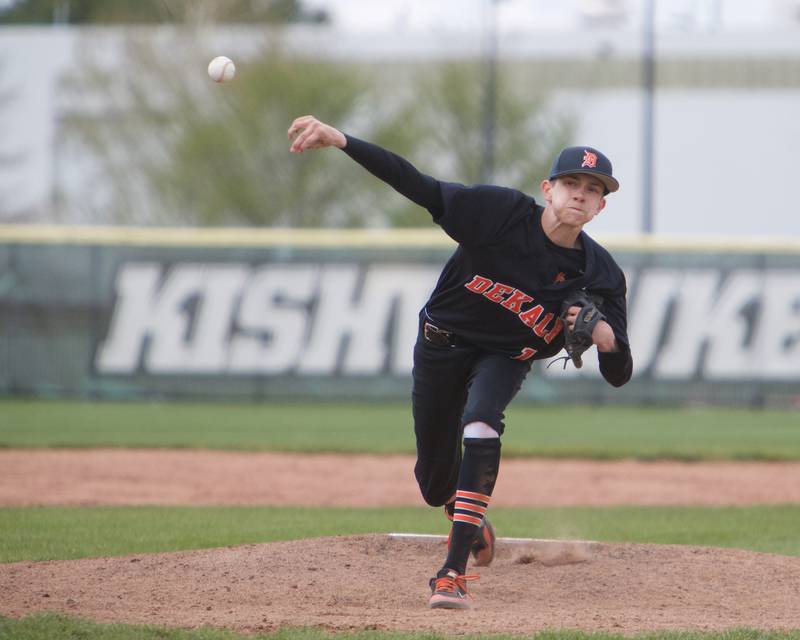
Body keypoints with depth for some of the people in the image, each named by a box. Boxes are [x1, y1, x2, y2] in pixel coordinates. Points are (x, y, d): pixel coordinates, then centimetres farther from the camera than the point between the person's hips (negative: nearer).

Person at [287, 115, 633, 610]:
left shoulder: (600, 275, -20)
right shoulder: (501, 212, -25)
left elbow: (619, 375, -17)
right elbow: (418, 185, -26)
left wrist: (606, 337, -41)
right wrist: (340, 141, -37)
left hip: (505, 358, -1)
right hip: (442, 343, 1)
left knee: (480, 424, -33)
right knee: (436, 484, 10)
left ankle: (455, 574, -35)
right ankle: (473, 524, 50)